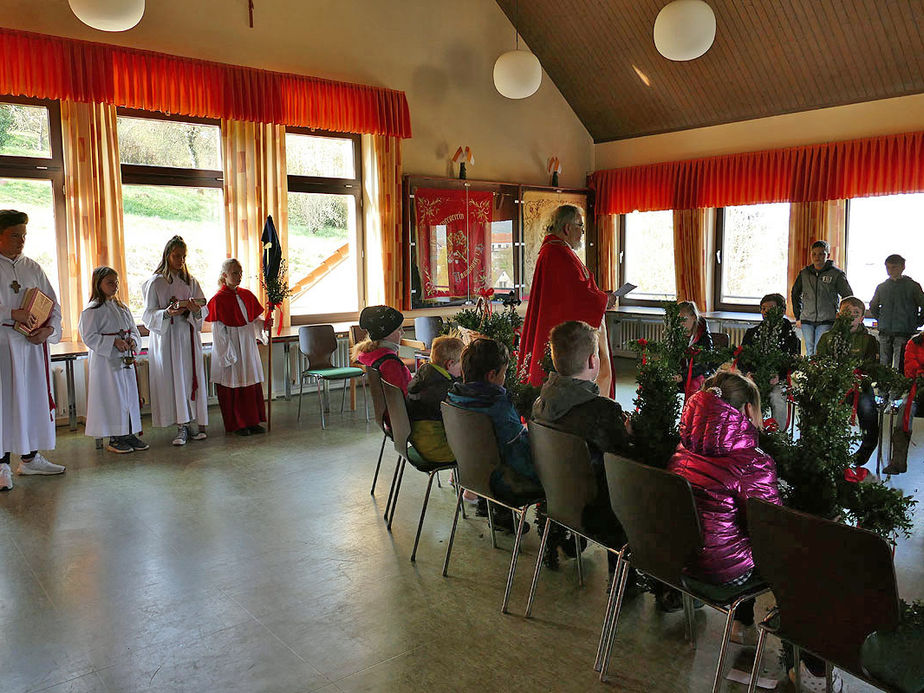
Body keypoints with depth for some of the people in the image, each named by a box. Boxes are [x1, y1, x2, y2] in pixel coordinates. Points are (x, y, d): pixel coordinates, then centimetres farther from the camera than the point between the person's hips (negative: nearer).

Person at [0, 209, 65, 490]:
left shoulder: (32, 268, 13)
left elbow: (53, 305, 13)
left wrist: (48, 329, -4)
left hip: (33, 344, 6)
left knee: (35, 398, 10)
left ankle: (30, 457, 21)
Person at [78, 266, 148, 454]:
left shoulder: (122, 307, 14)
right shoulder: (92, 310, -7)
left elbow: (133, 329, 17)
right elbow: (89, 337, -12)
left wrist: (133, 340, -5)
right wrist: (114, 342, -20)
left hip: (125, 360, 7)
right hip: (106, 361, -7)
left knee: (129, 395, 9)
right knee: (112, 398, -4)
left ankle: (130, 434, 19)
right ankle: (114, 439, 6)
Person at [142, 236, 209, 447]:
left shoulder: (191, 281, 11)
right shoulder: (156, 283, 1)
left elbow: (204, 310, 7)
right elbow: (149, 314, -2)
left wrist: (195, 308, -16)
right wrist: (168, 313, -22)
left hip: (188, 335, 3)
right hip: (167, 337, -3)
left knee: (192, 378, 0)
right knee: (174, 380, -4)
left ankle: (194, 423, 4)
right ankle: (182, 426, 0)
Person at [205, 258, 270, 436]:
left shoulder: (247, 295, 8)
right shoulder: (218, 299, -9)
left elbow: (254, 320, 14)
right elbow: (218, 331, -11)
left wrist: (264, 324, -8)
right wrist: (228, 355, -14)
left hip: (248, 345, 6)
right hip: (230, 347, -6)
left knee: (252, 384, 9)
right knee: (233, 386, 2)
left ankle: (252, 421, 19)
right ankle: (236, 424, 13)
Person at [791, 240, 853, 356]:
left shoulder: (836, 274, -1)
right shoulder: (804, 273, 8)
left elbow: (848, 296, 7)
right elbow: (795, 293, 21)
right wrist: (798, 316, 16)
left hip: (826, 321, -3)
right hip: (807, 321, 4)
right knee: (810, 353, 8)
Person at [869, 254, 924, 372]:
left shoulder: (912, 286, -1)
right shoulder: (881, 287, 11)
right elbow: (873, 307, 26)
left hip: (905, 334, -4)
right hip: (884, 334, 4)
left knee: (899, 369, -9)